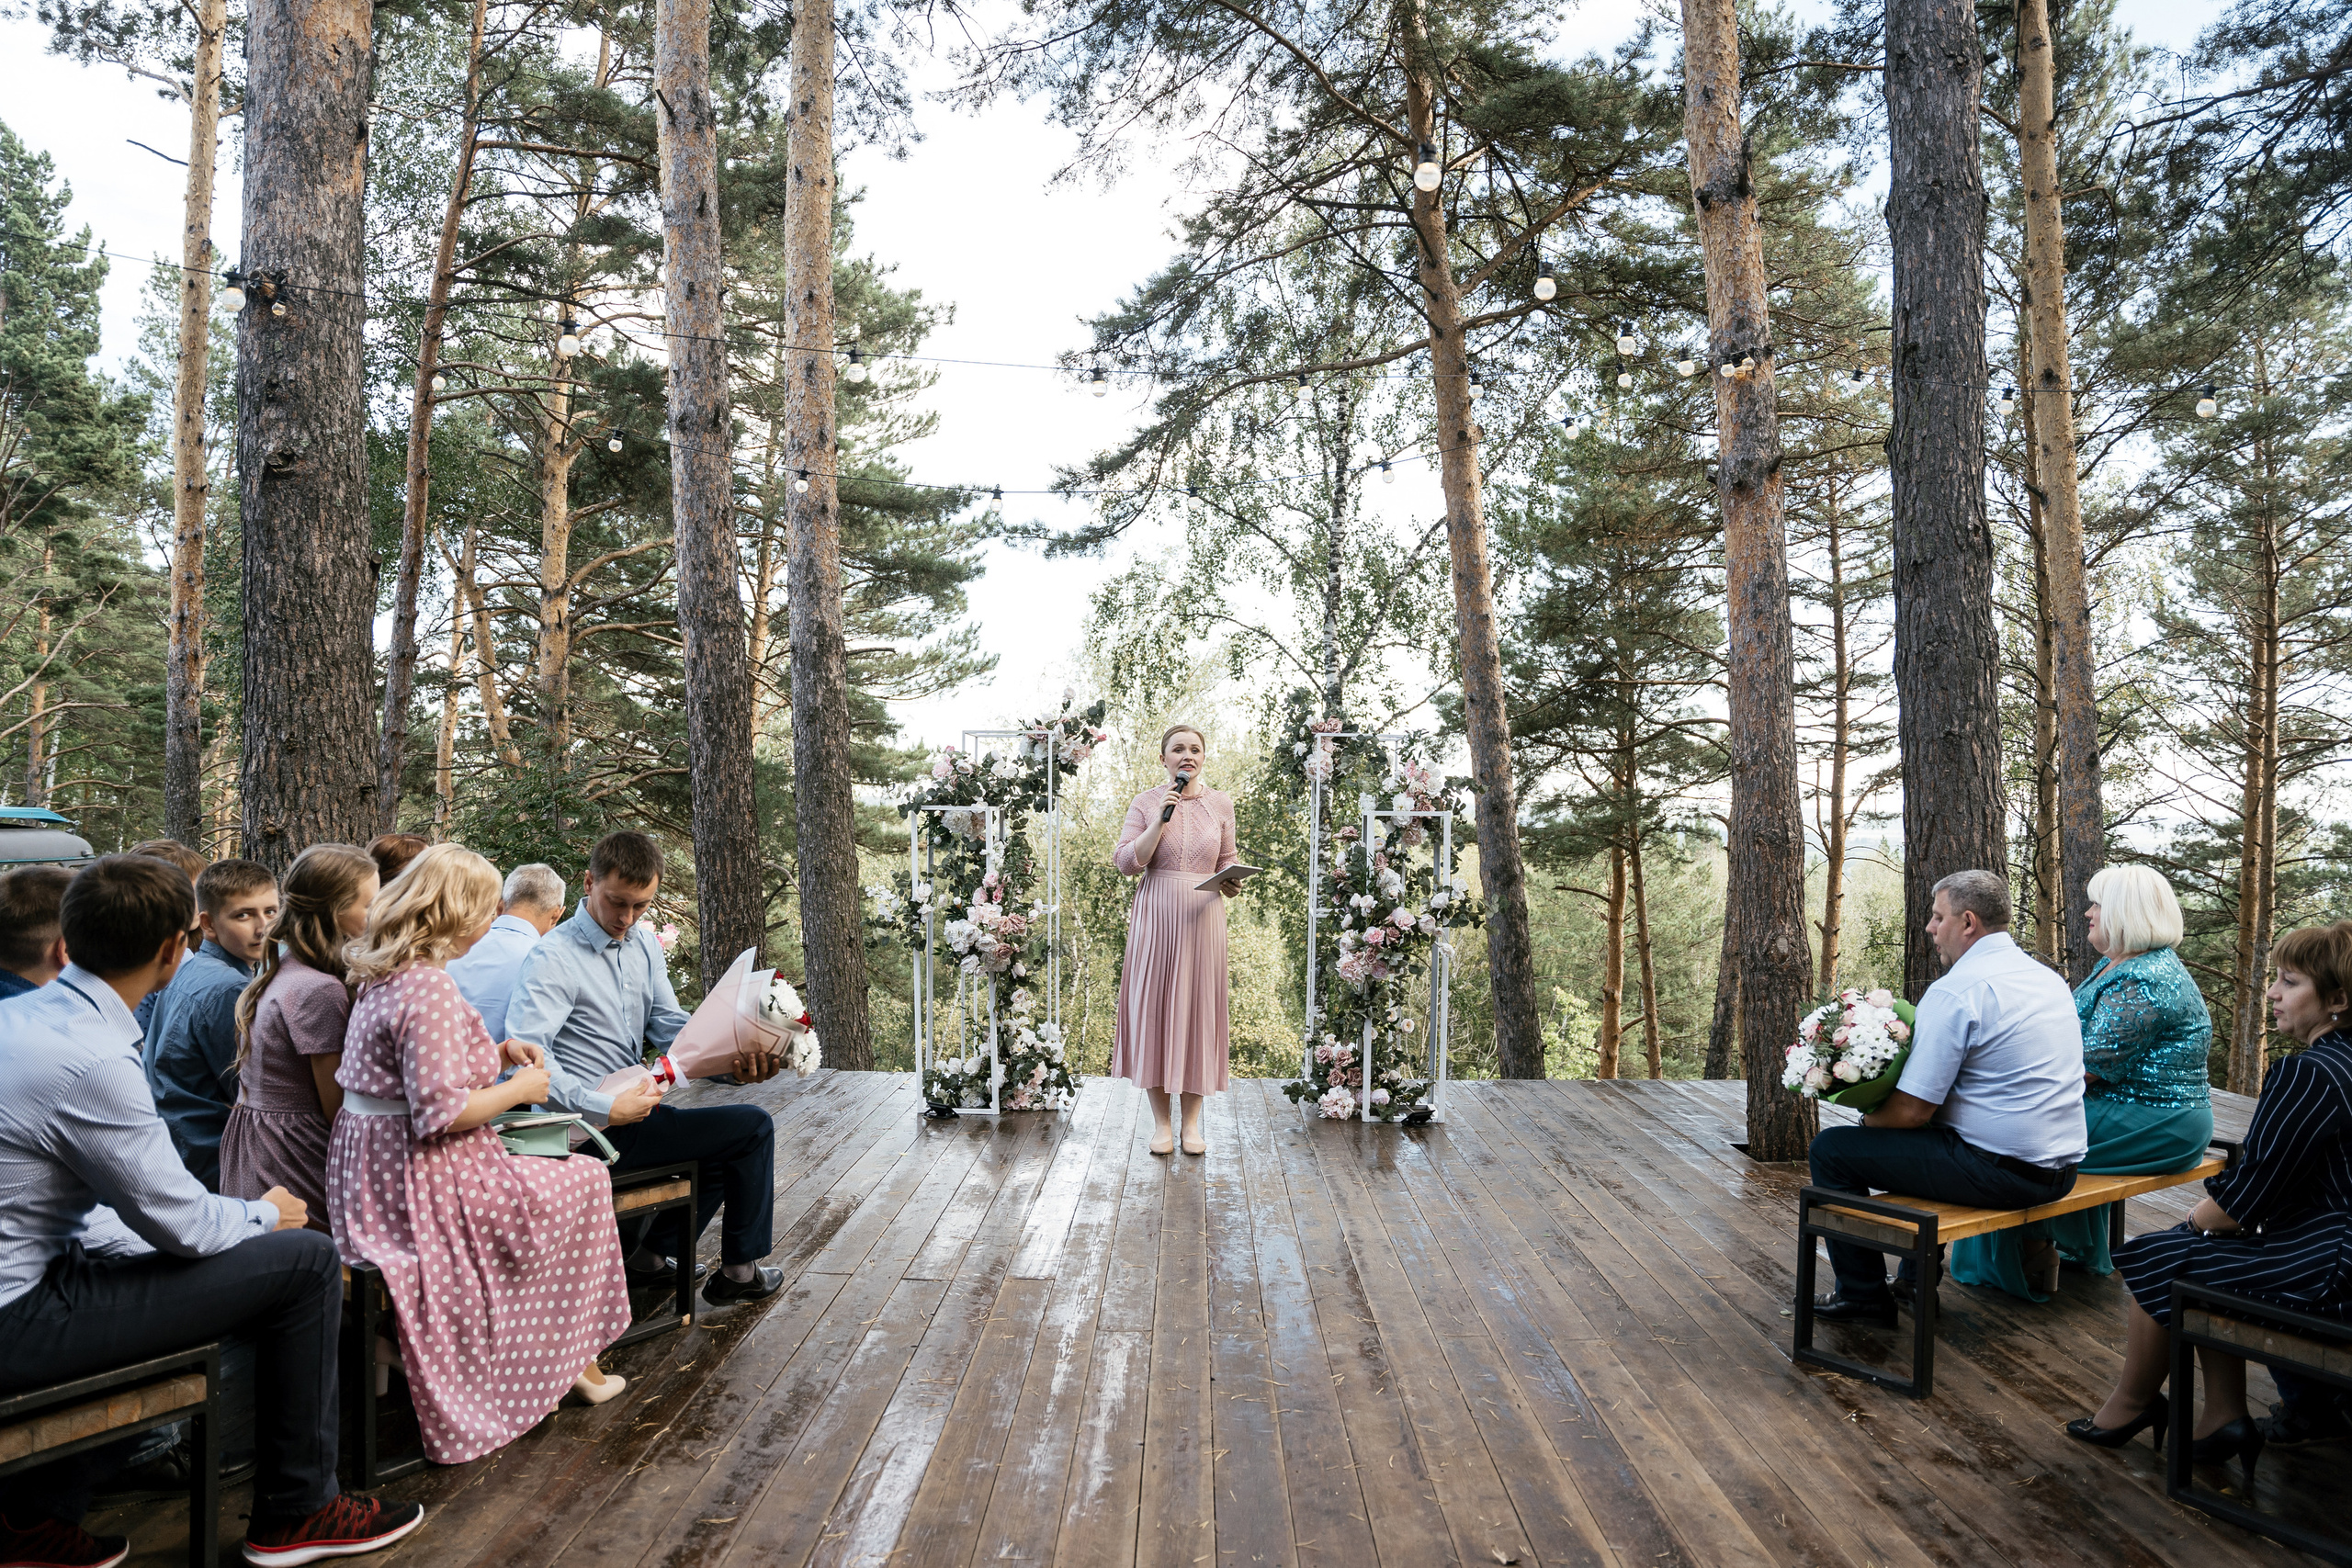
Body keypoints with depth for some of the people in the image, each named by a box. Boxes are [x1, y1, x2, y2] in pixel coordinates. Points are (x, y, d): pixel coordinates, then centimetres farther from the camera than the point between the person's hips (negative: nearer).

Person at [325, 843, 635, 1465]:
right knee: (585, 1183, 4)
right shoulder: (430, 988, -24)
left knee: (554, 1173, 21)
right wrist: (518, 1089, -12)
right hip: (419, 1180, -10)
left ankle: (573, 1358, 22)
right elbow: (441, 1110, -27)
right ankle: (568, 1361, 17)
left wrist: (498, 1052, 13)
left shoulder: (385, 976, 9)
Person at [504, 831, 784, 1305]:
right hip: (596, 1131, -9)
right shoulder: (553, 958, -19)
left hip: (631, 1103, 9)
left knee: (733, 1145, 23)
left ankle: (651, 1254, 24)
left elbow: (668, 1024, 4)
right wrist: (608, 1107, -33)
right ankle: (739, 1272, 8)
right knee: (752, 1127, -8)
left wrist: (734, 1059, -15)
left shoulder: (644, 943, 7)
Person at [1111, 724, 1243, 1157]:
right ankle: (1160, 1121, 13)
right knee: (1153, 1007, 0)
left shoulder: (1220, 803, 8)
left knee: (1198, 1008, 3)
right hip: (1155, 915, -1)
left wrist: (1230, 883, -5)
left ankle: (1192, 1122, 15)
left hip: (1203, 916, 1)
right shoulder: (1146, 802, 2)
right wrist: (1160, 821, -13)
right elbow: (1126, 862, -4)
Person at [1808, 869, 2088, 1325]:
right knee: (1921, 1140, 33)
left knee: (1832, 1149, -1)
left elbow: (1912, 1111, -20)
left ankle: (1863, 1296, 11)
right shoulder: (2048, 978, 11)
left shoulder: (1956, 990, -18)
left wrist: (1866, 1119, 3)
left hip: (2000, 1173, -9)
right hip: (2061, 1169, 10)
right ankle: (1917, 1278, 37)